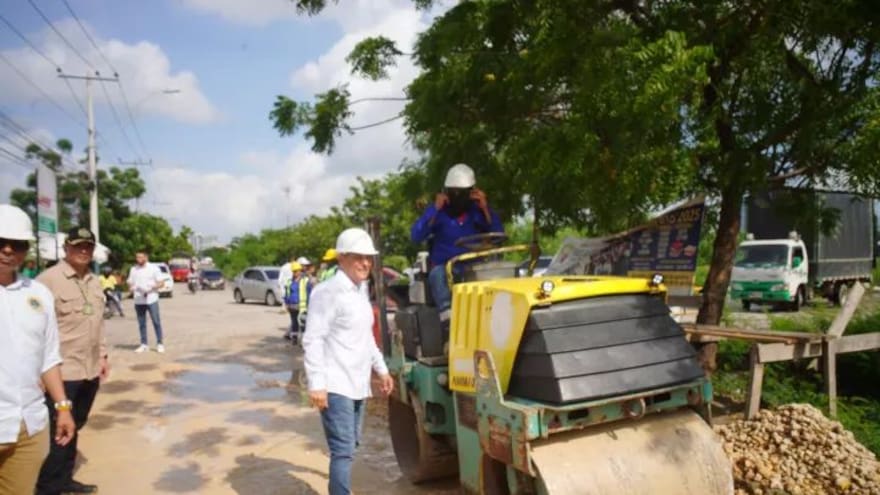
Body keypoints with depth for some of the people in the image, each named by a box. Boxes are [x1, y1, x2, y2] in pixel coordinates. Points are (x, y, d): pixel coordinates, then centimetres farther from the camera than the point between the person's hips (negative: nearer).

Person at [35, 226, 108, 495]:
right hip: (61, 372, -7)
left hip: (89, 370, 7)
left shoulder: (94, 282, 11)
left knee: (74, 428, 18)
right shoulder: (48, 279, -13)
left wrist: (102, 355, 16)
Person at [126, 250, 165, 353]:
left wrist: (151, 288, -17)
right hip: (138, 300, 4)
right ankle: (144, 344, 15)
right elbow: (130, 283, 17)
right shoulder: (133, 269, 12)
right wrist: (132, 287, -6)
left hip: (151, 299, -4)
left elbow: (161, 283, -2)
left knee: (156, 322, -2)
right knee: (141, 323, 7)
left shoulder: (153, 268, 0)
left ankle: (159, 344, 5)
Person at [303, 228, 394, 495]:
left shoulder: (361, 290, 12)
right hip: (335, 386, -9)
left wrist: (381, 369, 21)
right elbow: (313, 340, -18)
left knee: (349, 447, 18)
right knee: (343, 451, -9)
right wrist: (316, 384, -22)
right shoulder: (328, 291, -15)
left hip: (357, 384, 9)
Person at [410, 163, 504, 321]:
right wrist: (435, 209, -19)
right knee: (438, 273, -34)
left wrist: (485, 209, -14)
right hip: (445, 267, -1)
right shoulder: (439, 211, 1)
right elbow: (416, 236, -12)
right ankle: (447, 316, -46)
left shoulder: (477, 210, 6)